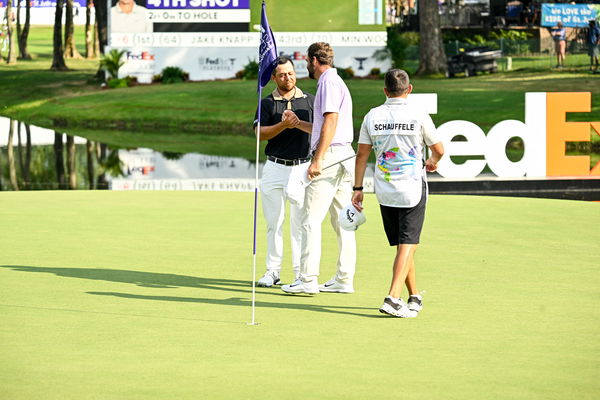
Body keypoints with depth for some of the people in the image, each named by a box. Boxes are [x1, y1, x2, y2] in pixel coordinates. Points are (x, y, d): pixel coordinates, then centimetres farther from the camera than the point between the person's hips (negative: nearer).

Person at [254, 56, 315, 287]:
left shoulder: (309, 101, 8)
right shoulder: (267, 103, 7)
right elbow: (261, 133, -5)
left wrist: (298, 123, -13)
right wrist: (284, 125, -18)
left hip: (302, 167, -1)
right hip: (275, 167, 1)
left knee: (300, 222, -4)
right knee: (274, 222, 4)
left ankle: (301, 273, -1)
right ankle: (273, 271, 10)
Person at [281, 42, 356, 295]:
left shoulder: (328, 83, -9)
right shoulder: (335, 82, 23)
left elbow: (330, 122, -19)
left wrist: (317, 159, -22)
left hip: (330, 157, -10)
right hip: (344, 157, 10)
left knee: (312, 220, -10)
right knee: (342, 221, 9)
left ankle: (308, 280, -14)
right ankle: (344, 279, 9)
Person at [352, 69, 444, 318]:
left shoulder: (372, 117, 1)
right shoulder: (418, 116, -8)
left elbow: (362, 154, 3)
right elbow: (439, 150, 1)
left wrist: (358, 188, 10)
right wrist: (433, 162, 24)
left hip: (384, 191, 4)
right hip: (413, 189, -4)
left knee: (403, 245, 15)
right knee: (407, 245, -5)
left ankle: (414, 297, 25)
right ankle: (393, 298, -18)